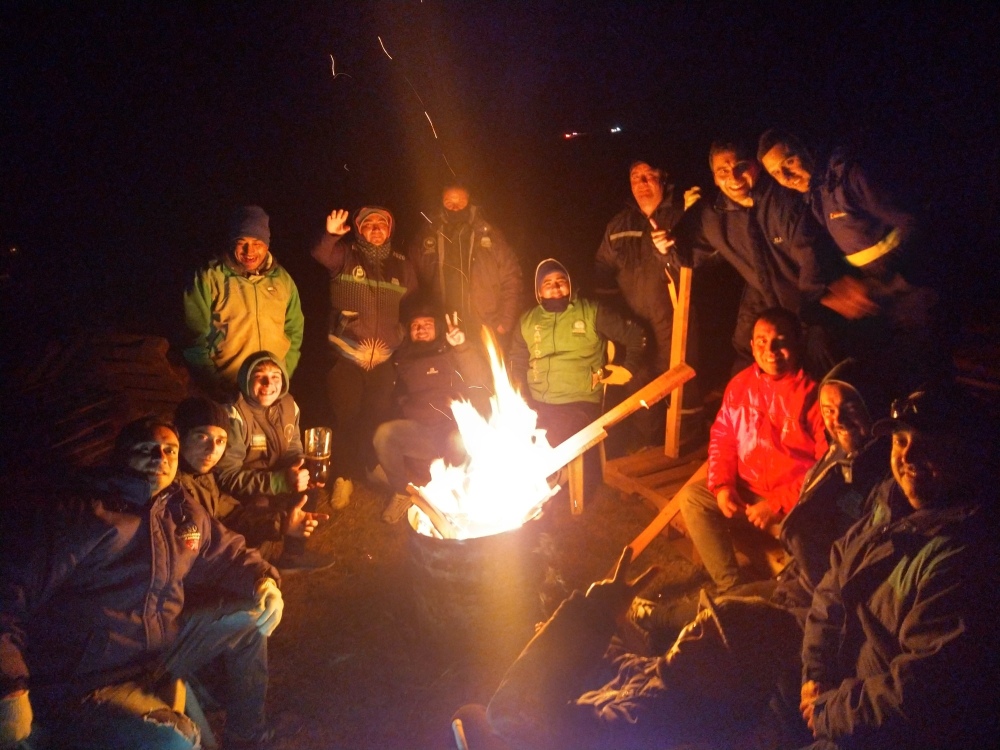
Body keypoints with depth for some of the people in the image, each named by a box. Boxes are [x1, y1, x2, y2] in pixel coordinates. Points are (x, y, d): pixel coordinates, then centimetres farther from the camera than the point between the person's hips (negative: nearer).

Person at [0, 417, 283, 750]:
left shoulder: (183, 511, 7)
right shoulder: (80, 513, -13)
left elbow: (229, 554, 21)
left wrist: (263, 581, -1)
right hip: (83, 682, -8)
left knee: (253, 617, 6)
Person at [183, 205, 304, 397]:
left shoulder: (282, 279, 6)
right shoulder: (209, 278, -5)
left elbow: (294, 331, 12)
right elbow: (195, 336, -5)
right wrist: (214, 385, -9)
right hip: (225, 393, -3)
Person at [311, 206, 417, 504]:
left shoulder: (402, 266, 11)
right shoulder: (345, 255, 3)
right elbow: (321, 255, -17)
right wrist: (330, 235, -37)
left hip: (385, 359, 3)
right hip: (346, 355, -2)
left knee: (378, 417, 9)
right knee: (345, 416, 0)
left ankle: (375, 467, 30)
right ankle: (343, 477, 14)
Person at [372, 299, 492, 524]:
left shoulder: (452, 353, 8)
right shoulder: (403, 358, 19)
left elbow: (480, 381, -10)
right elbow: (399, 398, 26)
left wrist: (463, 346, -23)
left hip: (454, 428, -3)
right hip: (419, 431, 3)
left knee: (461, 440, -37)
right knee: (383, 433, -26)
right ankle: (401, 493, -5)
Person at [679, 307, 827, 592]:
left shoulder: (813, 394, -14)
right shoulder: (740, 385, 3)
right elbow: (722, 439, 11)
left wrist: (778, 504, -19)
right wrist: (722, 485, -6)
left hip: (798, 500, -6)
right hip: (747, 490, 6)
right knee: (692, 496, -10)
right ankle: (730, 585, -10)